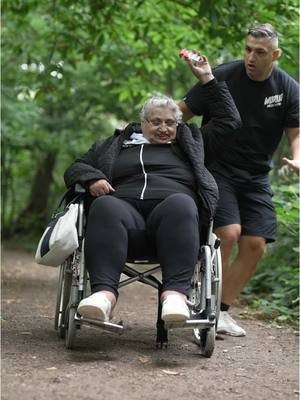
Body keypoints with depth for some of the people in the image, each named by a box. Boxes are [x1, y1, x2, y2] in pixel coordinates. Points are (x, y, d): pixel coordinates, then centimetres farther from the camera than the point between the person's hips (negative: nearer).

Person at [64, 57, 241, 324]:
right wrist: (92, 179, 4)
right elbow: (75, 168, 28)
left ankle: (176, 292, -51)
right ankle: (104, 292, -52)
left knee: (180, 204, -37)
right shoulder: (117, 144, 32)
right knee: (106, 207, -36)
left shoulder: (191, 142, 33)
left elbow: (229, 120, 35)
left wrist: (208, 79, 31)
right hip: (126, 206, 0)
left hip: (172, 211, 0)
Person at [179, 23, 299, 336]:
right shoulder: (222, 77, -9)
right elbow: (182, 113, -5)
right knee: (228, 233, -21)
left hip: (256, 178, 4)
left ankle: (222, 310, 10)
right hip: (217, 170, -4)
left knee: (255, 245, -4)